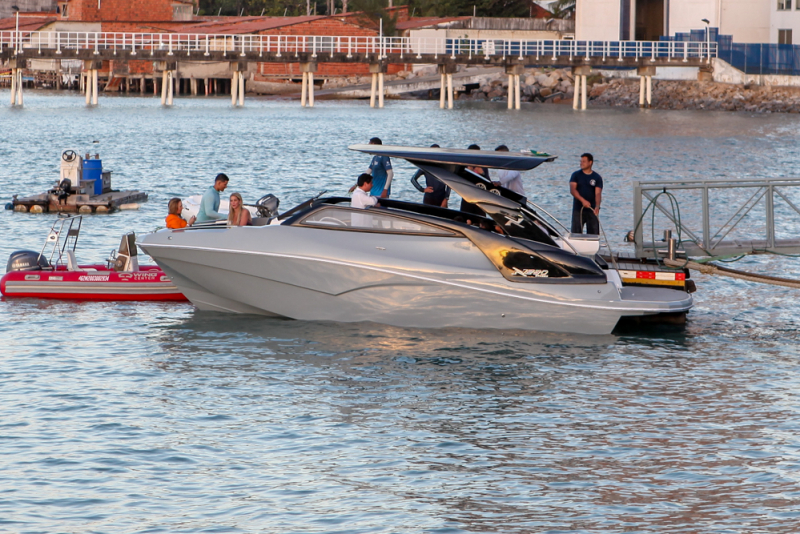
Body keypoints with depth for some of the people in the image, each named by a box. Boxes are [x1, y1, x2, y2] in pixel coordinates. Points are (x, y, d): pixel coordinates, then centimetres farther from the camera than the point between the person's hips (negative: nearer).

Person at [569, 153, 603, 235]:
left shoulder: (597, 178, 3)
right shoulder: (576, 175, 4)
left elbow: (598, 193, -8)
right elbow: (572, 190, -8)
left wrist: (597, 206, -27)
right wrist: (583, 200, -24)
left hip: (592, 210, 0)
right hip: (578, 209, 0)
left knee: (594, 234, 0)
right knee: (576, 234, -2)